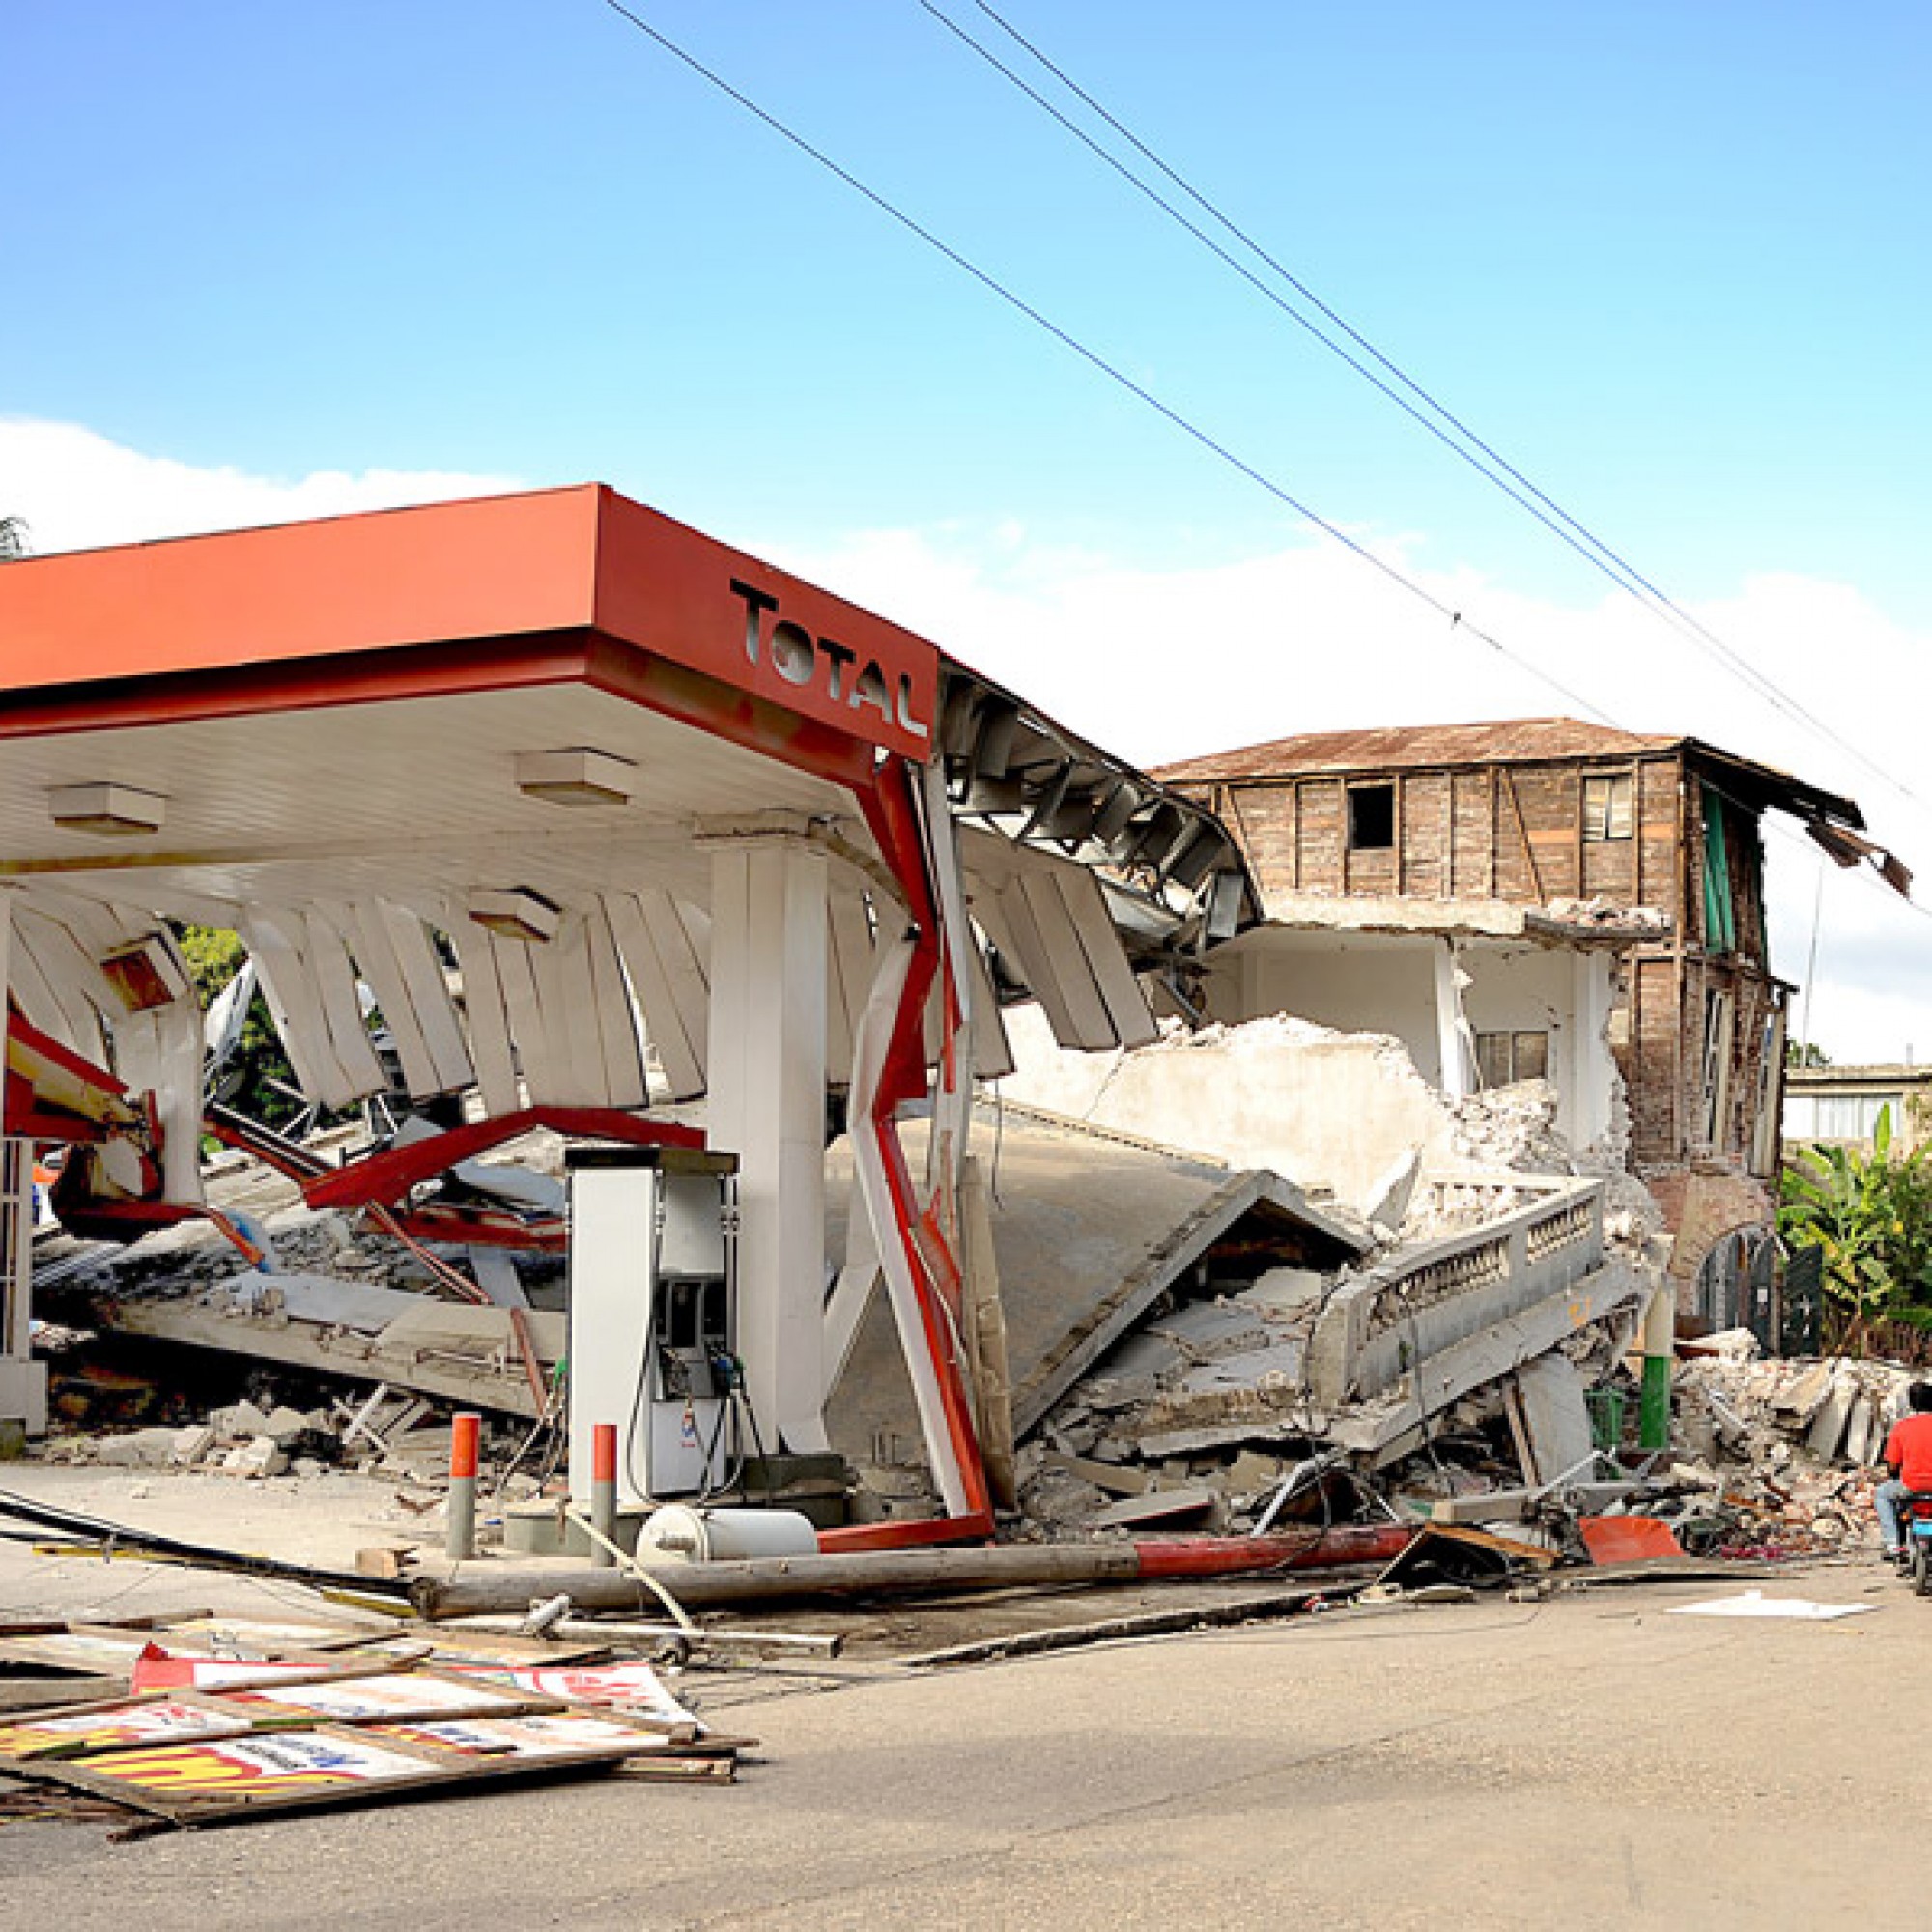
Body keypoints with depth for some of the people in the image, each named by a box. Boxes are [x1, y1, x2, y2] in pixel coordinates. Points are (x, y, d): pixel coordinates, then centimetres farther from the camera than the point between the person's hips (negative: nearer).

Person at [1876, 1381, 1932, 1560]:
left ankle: (1894, 1544, 14)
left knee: (1880, 1494, 26)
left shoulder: (1901, 1426, -3)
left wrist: (1893, 1477, 20)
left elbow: (1893, 1465, -2)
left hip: (1912, 1486, -2)